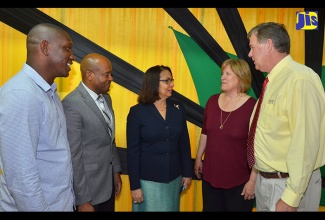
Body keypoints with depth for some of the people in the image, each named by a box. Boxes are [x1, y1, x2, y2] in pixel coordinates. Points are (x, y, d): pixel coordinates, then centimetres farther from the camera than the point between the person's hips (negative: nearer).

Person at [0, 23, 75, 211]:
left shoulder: (49, 91, 7)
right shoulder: (20, 94, -23)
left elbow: (58, 153, 8)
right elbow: (21, 173, -25)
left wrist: (68, 198, 9)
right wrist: (40, 208, -19)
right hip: (36, 203, -8)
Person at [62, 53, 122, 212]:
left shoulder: (106, 98, 7)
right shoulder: (71, 104, -21)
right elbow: (73, 155, -20)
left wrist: (116, 171, 14)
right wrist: (83, 200, -17)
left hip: (108, 183, 8)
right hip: (88, 187, -7)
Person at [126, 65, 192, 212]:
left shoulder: (178, 109, 0)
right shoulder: (137, 112, -11)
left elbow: (184, 143, 6)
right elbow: (132, 151, -10)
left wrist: (187, 172, 7)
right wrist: (135, 185, -10)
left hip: (174, 177, 4)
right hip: (148, 179, -4)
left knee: (171, 209, 19)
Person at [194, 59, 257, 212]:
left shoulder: (252, 106, -16)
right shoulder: (213, 100, 1)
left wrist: (253, 180, -13)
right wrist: (198, 158, 16)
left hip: (239, 181, -5)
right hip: (210, 176, 5)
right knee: (210, 209, 18)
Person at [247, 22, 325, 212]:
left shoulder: (300, 80, -22)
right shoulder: (274, 80, 7)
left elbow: (305, 144, -26)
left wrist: (291, 198, -23)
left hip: (288, 185, -8)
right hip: (264, 180, 8)